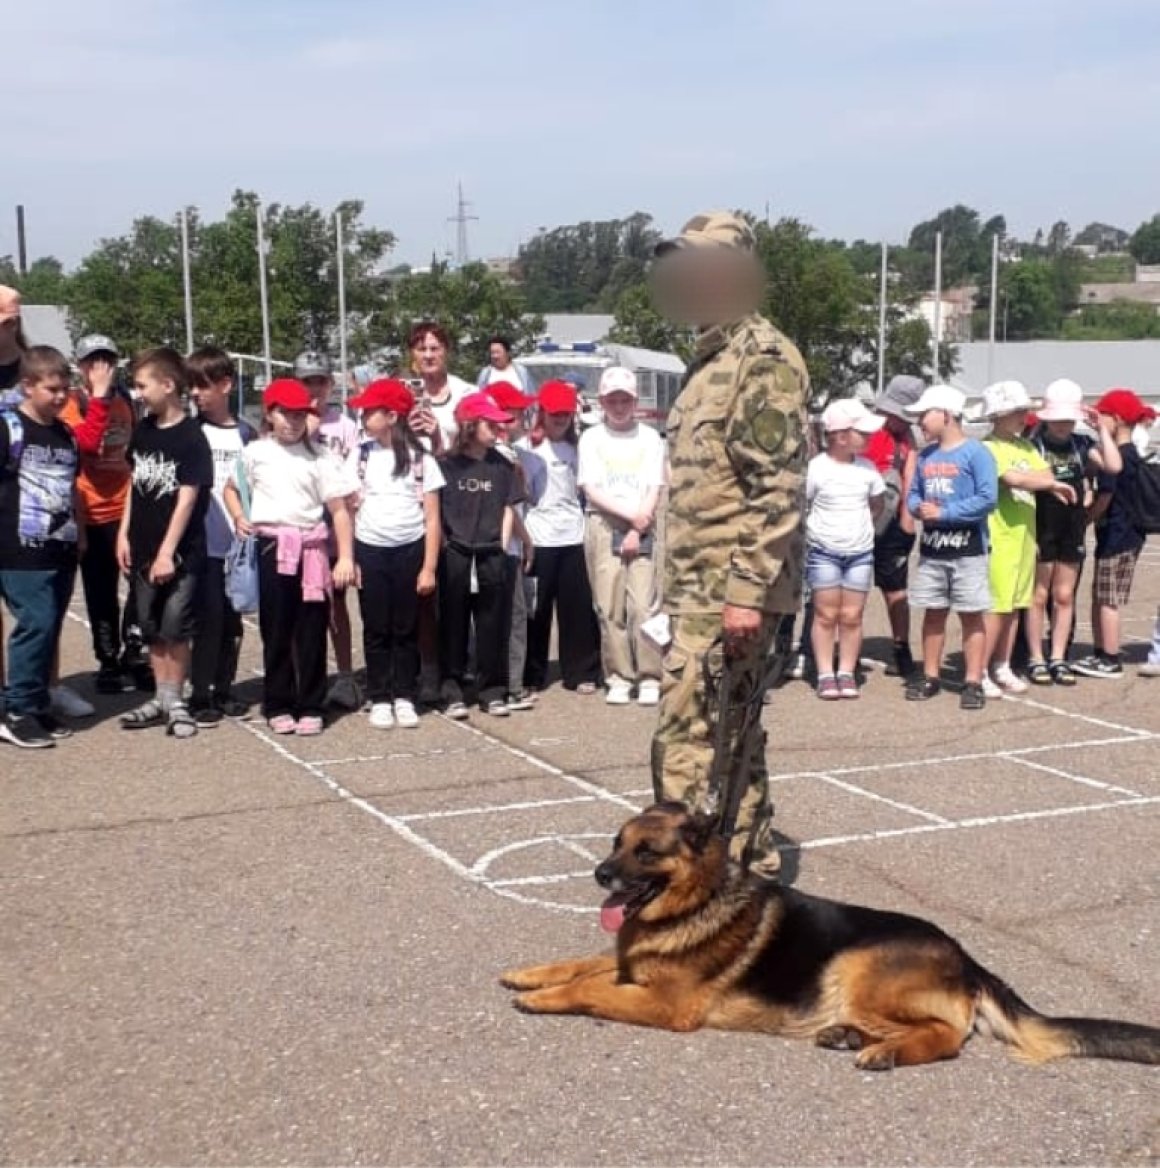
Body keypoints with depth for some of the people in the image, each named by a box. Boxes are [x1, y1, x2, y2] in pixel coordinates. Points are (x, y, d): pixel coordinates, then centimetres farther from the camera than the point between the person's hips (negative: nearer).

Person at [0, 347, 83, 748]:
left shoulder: (66, 434, 14)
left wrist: (78, 534, 19)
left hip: (61, 549, 7)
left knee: (48, 628, 10)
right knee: (36, 624, -10)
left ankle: (37, 706, 19)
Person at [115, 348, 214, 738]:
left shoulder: (191, 437, -12)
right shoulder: (143, 430, 6)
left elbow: (187, 498, -15)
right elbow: (135, 485, 14)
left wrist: (168, 552, -17)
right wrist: (124, 534, 9)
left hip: (180, 553, -6)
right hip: (143, 550, 6)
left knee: (175, 631, -1)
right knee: (152, 632, 12)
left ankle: (176, 702, 12)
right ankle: (161, 700, 22)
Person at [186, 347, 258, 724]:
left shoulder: (246, 434, 6)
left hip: (238, 541, 2)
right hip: (203, 542, -2)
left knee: (232, 619, 9)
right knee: (209, 616, -3)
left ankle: (224, 690, 20)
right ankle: (200, 694, 6)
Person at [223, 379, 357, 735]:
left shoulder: (318, 456, 2)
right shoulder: (255, 453, 6)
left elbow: (339, 509, -1)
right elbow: (231, 488, 22)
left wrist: (346, 557, -8)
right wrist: (239, 518, 2)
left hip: (311, 546, -1)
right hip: (271, 545, 1)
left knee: (311, 630, 2)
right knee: (275, 630, 6)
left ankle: (311, 707, 11)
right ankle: (278, 706, 15)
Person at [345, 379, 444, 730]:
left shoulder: (420, 458, -1)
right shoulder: (360, 455, 3)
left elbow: (432, 518, 0)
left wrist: (429, 567, -5)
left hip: (410, 551, -1)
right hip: (370, 551, 1)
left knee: (406, 629, 7)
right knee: (376, 629, 6)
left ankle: (405, 697, 16)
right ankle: (379, 699, 14)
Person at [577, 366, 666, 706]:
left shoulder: (650, 438, 8)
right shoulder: (591, 438, 8)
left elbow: (654, 490, 3)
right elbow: (592, 489, 0)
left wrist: (638, 529, -9)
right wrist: (630, 514, -10)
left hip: (643, 528, 0)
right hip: (603, 525, 1)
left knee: (644, 602, -8)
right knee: (609, 605, -2)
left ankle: (649, 678, -4)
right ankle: (618, 678, 4)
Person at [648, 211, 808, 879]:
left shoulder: (764, 357, -13)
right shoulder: (713, 359, 17)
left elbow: (779, 488, -20)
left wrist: (747, 591, -23)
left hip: (731, 589, -10)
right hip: (702, 586, 10)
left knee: (686, 737, -7)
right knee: (730, 734, 15)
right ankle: (750, 868, 25)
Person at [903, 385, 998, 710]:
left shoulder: (976, 452, -10)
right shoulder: (926, 455, 11)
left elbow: (988, 498, -17)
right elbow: (913, 495, 17)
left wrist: (944, 512, -16)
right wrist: (919, 508, -6)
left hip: (967, 548, -6)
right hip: (931, 548, 6)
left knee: (971, 615, -1)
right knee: (933, 612, 12)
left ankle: (973, 682, 3)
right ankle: (930, 676, 21)